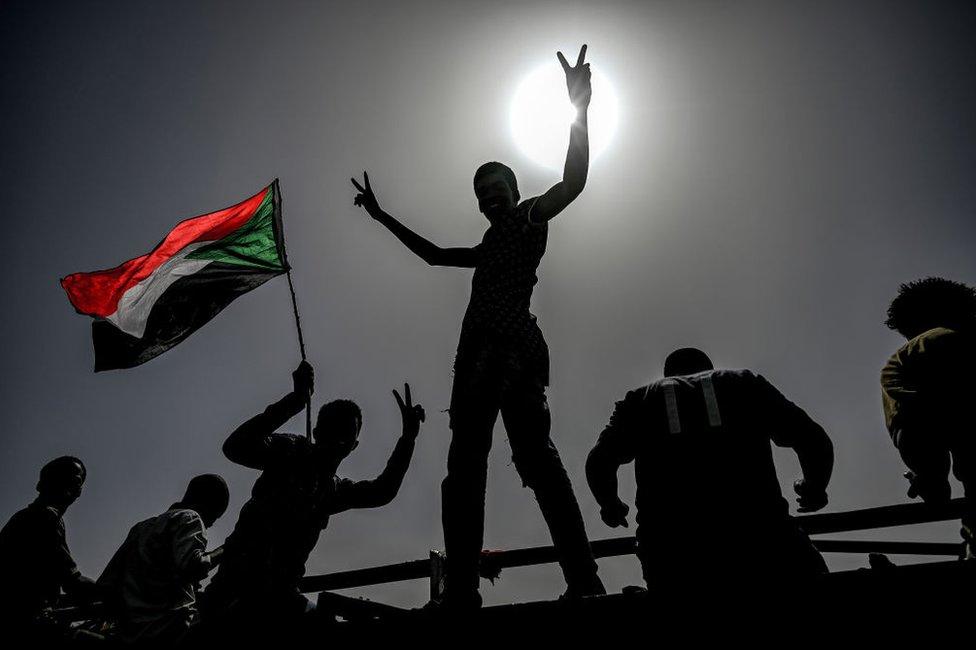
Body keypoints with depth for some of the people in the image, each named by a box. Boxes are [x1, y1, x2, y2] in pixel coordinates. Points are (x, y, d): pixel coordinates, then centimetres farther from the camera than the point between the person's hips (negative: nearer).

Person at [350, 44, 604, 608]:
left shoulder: (529, 219, 16)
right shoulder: (491, 245, 36)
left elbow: (572, 183, -1)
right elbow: (434, 254, 46)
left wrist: (579, 110, -10)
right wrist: (382, 216, 49)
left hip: (511, 346, -8)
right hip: (480, 352, 8)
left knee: (534, 452, -22)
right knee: (464, 470, -6)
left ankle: (585, 582, -26)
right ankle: (462, 593, -13)